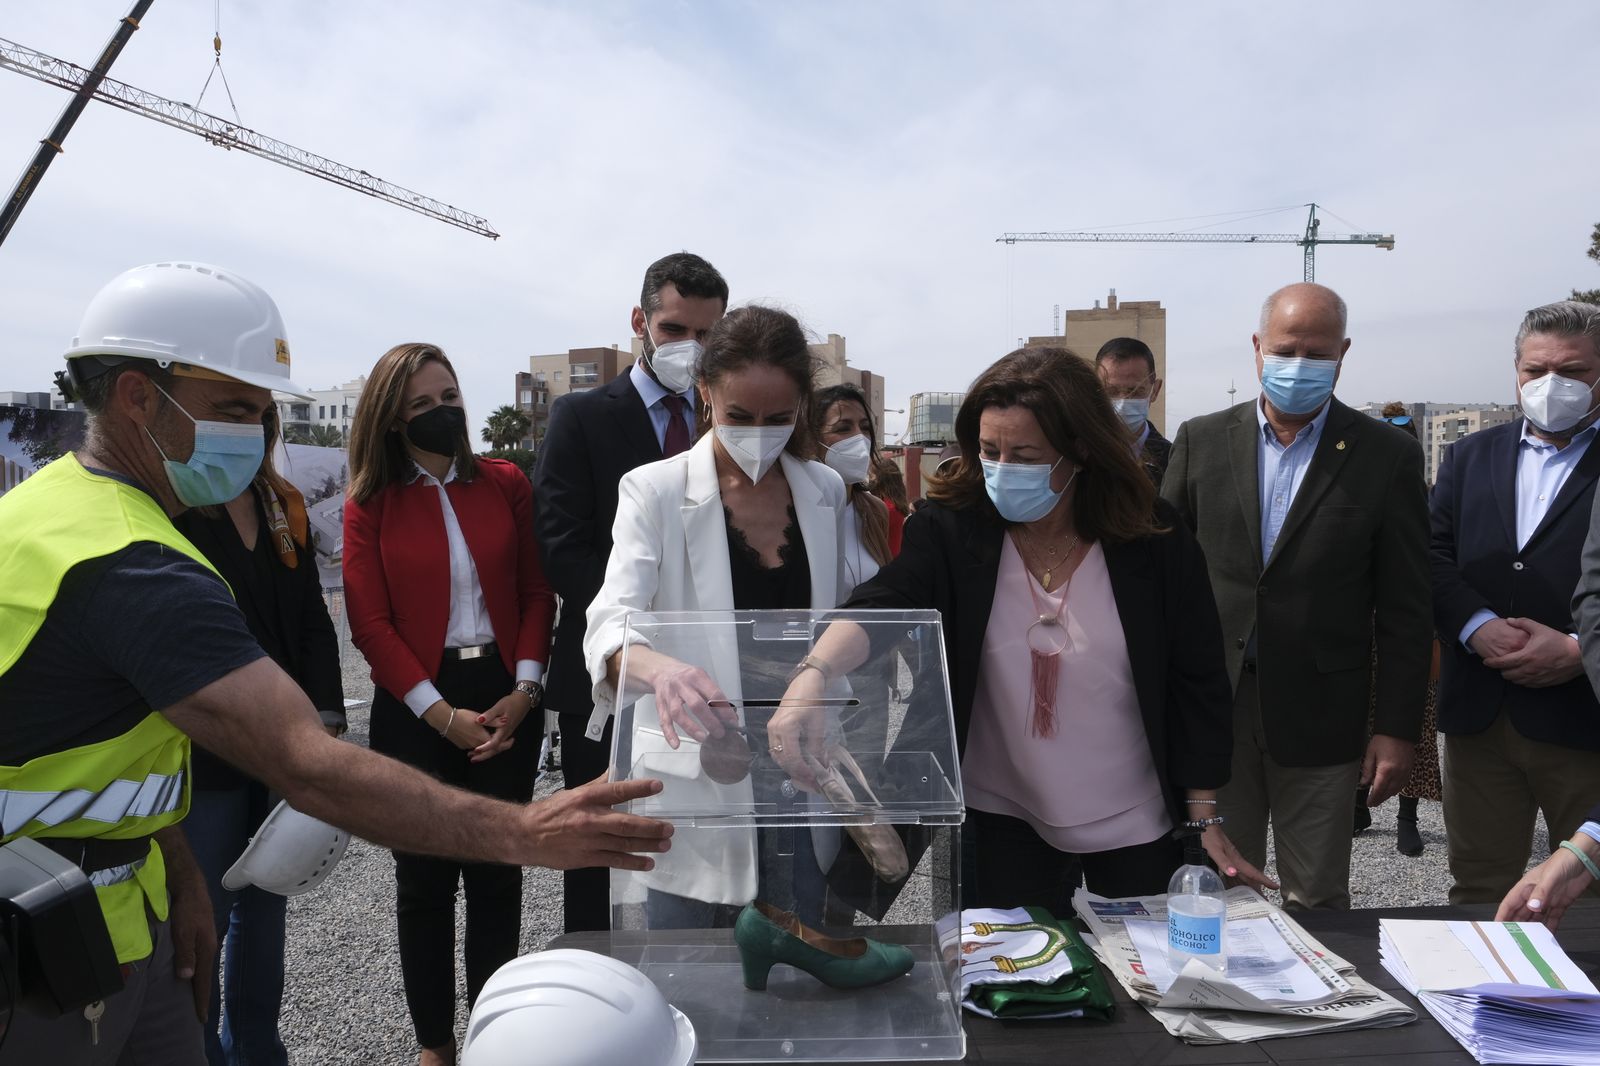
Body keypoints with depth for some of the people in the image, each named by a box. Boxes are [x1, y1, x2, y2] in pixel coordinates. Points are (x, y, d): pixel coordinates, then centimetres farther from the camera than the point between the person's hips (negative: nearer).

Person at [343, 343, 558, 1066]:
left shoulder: (506, 484, 3)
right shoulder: (369, 506, -1)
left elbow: (536, 593, 3)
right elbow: (371, 625, -6)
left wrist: (525, 689, -9)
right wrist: (442, 715, -11)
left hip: (505, 701, 1)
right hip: (415, 712, -1)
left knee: (498, 873, 9)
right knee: (424, 879, 10)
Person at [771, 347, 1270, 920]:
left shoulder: (1153, 540, -12)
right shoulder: (952, 529, -13)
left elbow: (1198, 683, -6)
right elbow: (881, 604, -29)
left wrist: (1206, 820, -3)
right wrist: (813, 673, -49)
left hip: (1137, 828, 1)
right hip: (1004, 821, 0)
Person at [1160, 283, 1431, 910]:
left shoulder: (1386, 455, -1)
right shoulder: (1201, 441, 3)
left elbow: (1403, 611, -1)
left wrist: (1398, 729, -3)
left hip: (1320, 716, -1)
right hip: (1211, 709, 1)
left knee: (1317, 900, 11)